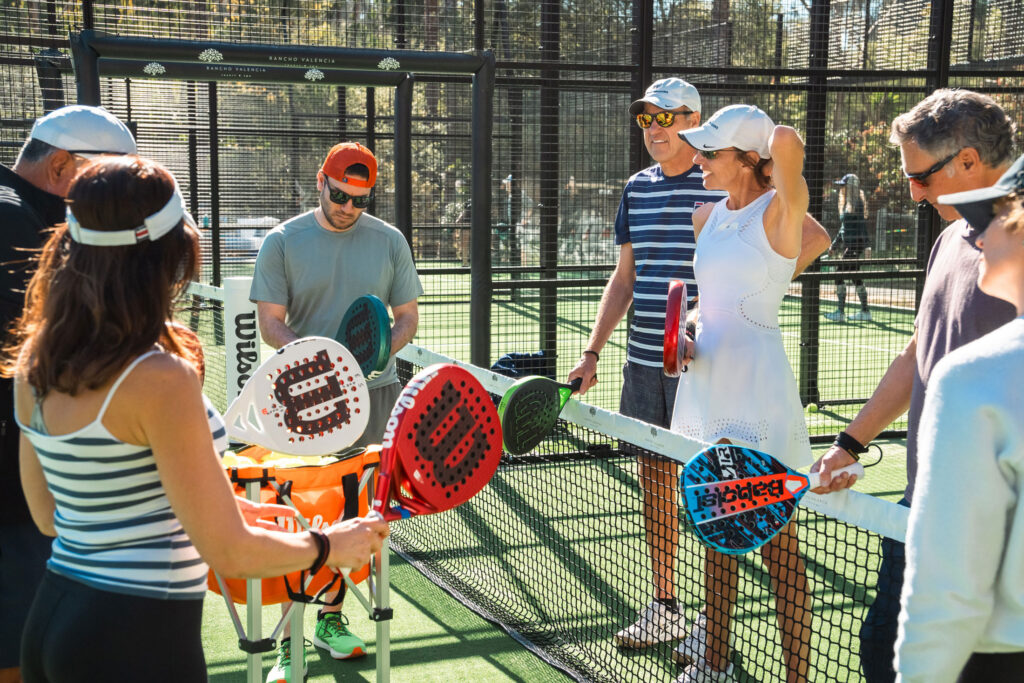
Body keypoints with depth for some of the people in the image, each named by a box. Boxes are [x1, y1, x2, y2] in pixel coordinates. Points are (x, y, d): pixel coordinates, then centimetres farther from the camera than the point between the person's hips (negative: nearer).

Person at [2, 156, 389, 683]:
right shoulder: (161, 379, -22)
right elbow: (229, 555, -19)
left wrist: (213, 512, 15)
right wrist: (328, 546, -1)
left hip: (50, 620, 7)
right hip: (141, 641, -7)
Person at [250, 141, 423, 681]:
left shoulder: (389, 241, 7)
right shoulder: (283, 241, 1)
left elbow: (407, 316, 10)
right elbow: (270, 321, -2)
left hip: (374, 394, 3)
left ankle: (331, 620, 25)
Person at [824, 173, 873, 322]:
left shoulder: (857, 203, -10)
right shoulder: (846, 203, 17)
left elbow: (862, 224, -17)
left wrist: (865, 245, -22)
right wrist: (835, 243, 27)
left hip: (856, 243, -10)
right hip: (848, 244, 10)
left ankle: (841, 311, -12)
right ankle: (865, 311, 18)